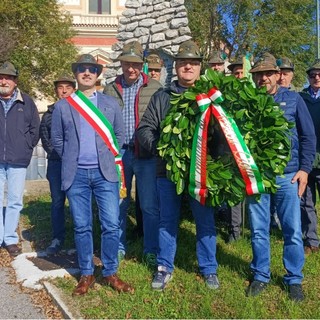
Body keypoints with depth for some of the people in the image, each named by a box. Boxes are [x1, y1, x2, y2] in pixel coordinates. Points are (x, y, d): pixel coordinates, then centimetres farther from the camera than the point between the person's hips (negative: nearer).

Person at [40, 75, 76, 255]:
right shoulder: (50, 113, 13)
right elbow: (44, 137, 13)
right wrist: (55, 152, 0)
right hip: (56, 163, 3)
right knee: (57, 201, 6)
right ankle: (57, 239, 14)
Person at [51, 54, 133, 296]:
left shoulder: (111, 103, 7)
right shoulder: (63, 106, 6)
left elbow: (119, 134, 12)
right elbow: (57, 139, 11)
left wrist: (108, 158, 7)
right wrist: (71, 158, 9)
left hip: (105, 172, 0)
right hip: (76, 174, 0)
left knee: (111, 225, -1)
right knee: (82, 226, 7)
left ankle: (110, 273, 14)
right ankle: (87, 274, 19)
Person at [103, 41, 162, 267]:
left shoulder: (155, 88, 1)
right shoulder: (111, 89, 8)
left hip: (146, 155, -2)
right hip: (118, 153, 2)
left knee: (150, 206, 4)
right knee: (118, 204, 10)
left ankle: (151, 251, 18)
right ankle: (119, 247, 26)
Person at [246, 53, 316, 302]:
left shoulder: (293, 99, 3)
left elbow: (308, 137, 5)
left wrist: (304, 169, -2)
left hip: (287, 176, -1)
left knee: (293, 230, 5)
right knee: (259, 230, 10)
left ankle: (294, 279, 22)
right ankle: (261, 276, 26)